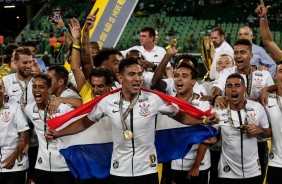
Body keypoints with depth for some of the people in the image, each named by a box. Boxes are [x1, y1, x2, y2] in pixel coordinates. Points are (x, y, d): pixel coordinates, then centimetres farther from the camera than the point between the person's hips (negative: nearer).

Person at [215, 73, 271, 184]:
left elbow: (268, 133, 5)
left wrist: (260, 130, -15)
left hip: (253, 171, 2)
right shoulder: (218, 111, -11)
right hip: (228, 173, -2)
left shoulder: (257, 108, -7)